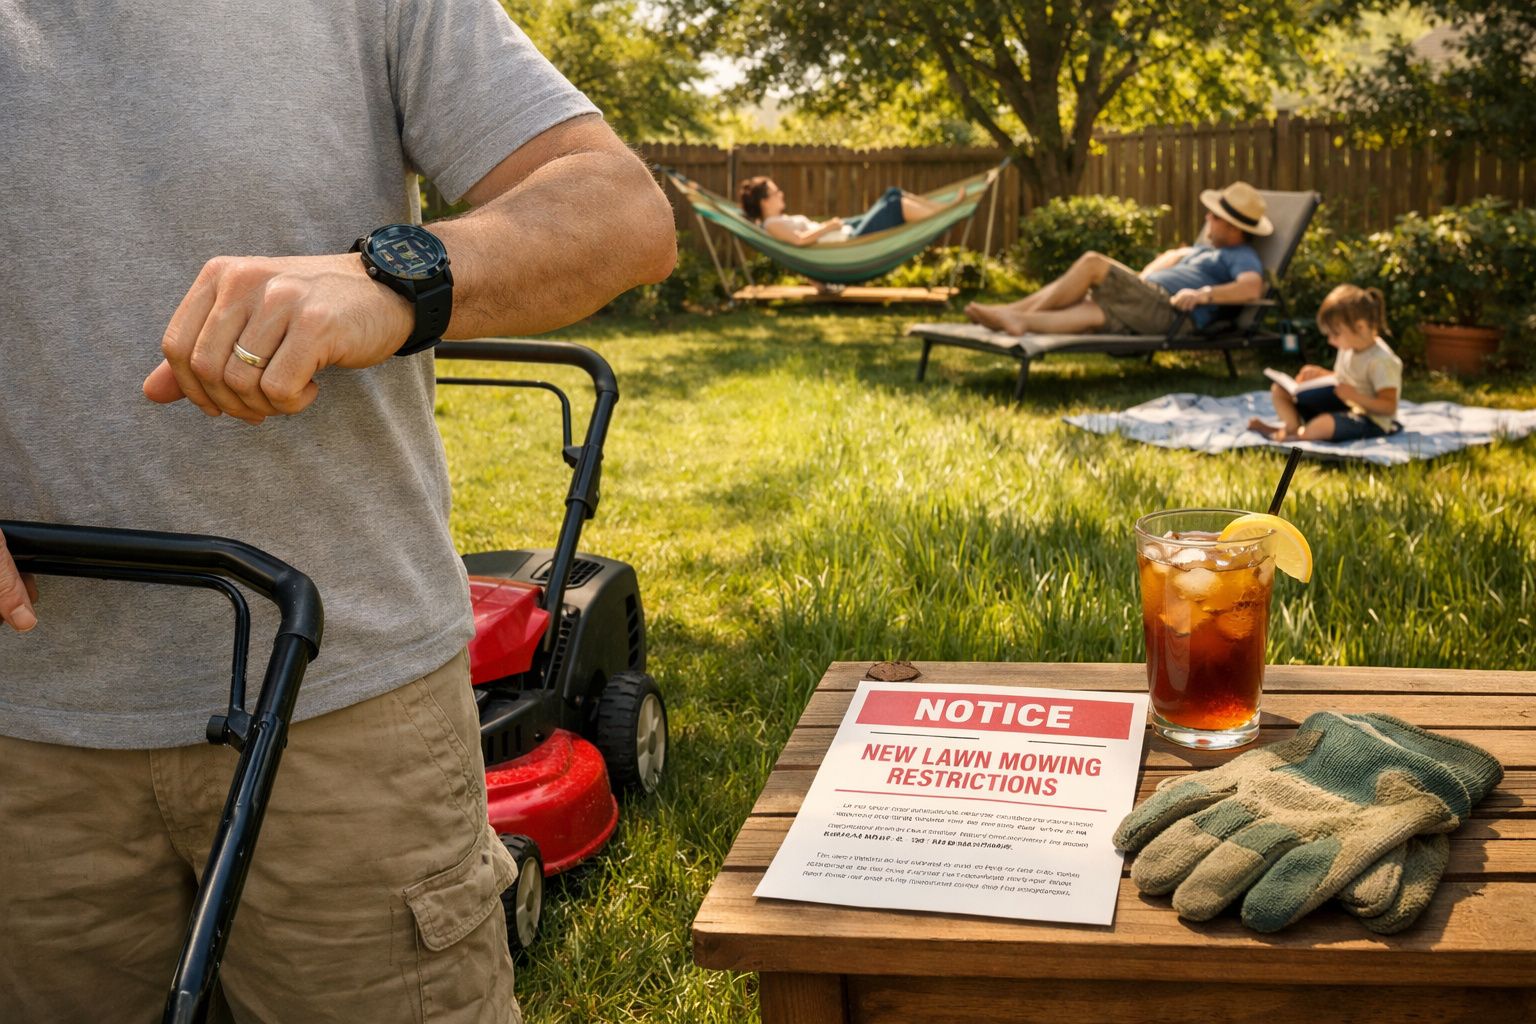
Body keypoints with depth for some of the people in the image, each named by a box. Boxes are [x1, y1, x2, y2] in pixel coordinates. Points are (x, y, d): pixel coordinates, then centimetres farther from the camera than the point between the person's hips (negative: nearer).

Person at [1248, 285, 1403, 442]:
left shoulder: (1381, 360, -22)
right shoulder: (1348, 348, 5)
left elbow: (1389, 407, -23)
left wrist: (1355, 397, -33)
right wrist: (1321, 375, 2)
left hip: (1370, 422, -9)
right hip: (1342, 406, 9)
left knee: (1326, 424, -44)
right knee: (1279, 390, 6)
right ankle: (1293, 426, -17)